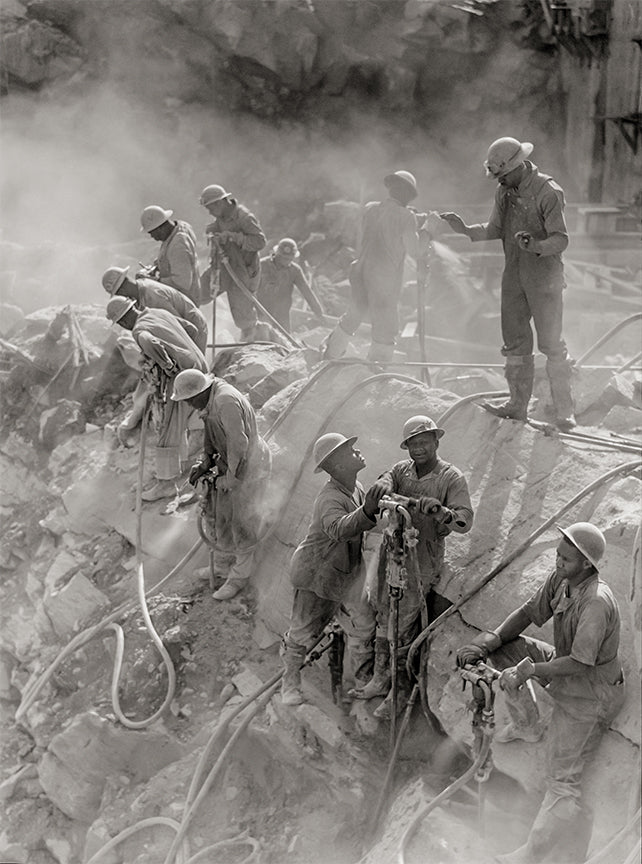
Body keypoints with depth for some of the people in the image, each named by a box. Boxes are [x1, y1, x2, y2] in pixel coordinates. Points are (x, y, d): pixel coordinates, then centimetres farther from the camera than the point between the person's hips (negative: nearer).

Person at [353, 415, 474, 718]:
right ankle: (380, 679, 28)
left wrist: (440, 512, -39)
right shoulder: (401, 469, 6)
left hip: (423, 559, -5)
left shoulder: (451, 478, -9)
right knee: (385, 617, 13)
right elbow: (385, 481, -13)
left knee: (405, 626, -1)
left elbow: (465, 520, -18)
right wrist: (383, 489, -37)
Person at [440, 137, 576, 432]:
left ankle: (564, 412, 4)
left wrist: (536, 246, -37)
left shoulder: (548, 191, -16)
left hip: (544, 277, -7)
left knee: (552, 345, -4)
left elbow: (561, 238, -19)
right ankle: (518, 404, 22)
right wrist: (465, 229, -1)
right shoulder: (504, 192, 6)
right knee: (515, 342, 11)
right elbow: (495, 230, 14)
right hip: (513, 277, 7)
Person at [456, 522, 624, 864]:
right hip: (564, 667, 9)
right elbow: (529, 613, 2)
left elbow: (579, 663, -33)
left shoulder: (597, 602, -33)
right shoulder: (561, 578, -8)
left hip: (588, 696, -9)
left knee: (563, 781, -13)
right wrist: (486, 642, -12)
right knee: (502, 646, 4)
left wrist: (530, 669, -27)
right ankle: (527, 726, 20)